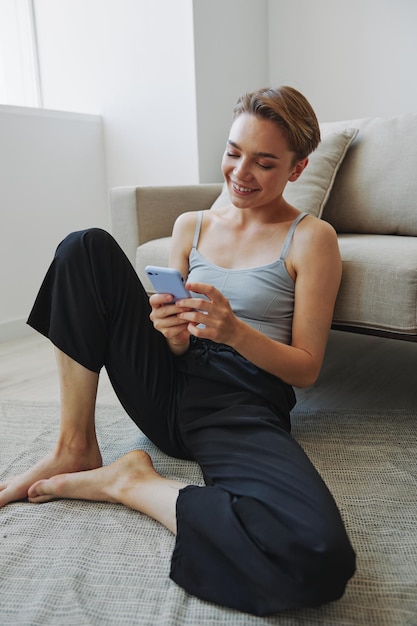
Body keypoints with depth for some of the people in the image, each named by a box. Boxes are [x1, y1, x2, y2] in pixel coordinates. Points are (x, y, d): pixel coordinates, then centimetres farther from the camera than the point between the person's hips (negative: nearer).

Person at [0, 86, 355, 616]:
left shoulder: (311, 239, 0)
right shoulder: (191, 225, 12)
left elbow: (306, 369, -2)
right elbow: (178, 346, 13)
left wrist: (235, 332, -20)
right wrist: (174, 334, -12)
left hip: (245, 408, -3)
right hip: (171, 389, 4)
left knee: (319, 557, -34)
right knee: (87, 248, -9)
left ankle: (133, 483, -10)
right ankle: (76, 448, -6)